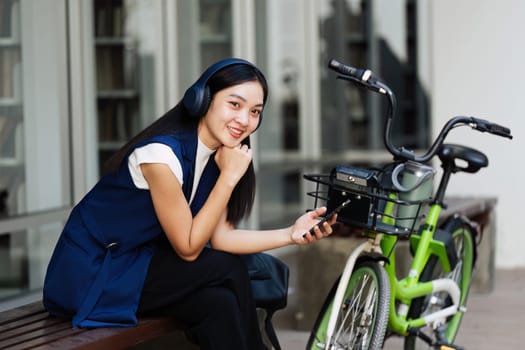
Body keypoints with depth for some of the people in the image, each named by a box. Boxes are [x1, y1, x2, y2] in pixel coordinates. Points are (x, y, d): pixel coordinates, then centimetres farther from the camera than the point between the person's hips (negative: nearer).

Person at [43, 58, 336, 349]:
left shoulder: (217, 154, 0)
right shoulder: (161, 152, -25)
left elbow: (220, 237, -1)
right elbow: (188, 248, -19)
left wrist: (291, 235, -12)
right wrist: (229, 177, -20)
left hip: (139, 261, 7)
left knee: (221, 303, -17)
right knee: (229, 270, -16)